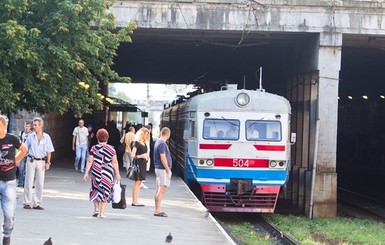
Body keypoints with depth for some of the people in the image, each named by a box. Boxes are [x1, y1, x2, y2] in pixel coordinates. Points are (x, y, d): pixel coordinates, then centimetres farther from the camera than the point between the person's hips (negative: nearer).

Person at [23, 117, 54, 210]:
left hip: (41, 161, 1)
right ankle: (27, 203, 4)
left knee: (40, 184, 3)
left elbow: (49, 151, 5)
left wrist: (48, 162, -2)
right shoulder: (30, 137, 2)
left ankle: (37, 203, 10)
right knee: (29, 182, -1)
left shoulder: (46, 137, 2)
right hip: (31, 160, -1)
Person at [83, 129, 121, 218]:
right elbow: (114, 162, 0)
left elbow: (89, 161, -3)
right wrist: (117, 174, 6)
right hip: (108, 174, 0)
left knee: (96, 190, 18)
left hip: (96, 173, 0)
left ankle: (96, 208, 9)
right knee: (105, 192, 6)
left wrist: (86, 173, 2)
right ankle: (102, 212, 4)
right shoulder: (111, 149, -1)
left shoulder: (94, 148, -2)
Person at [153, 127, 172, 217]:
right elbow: (163, 158, -20)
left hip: (159, 169, 10)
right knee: (161, 190, -9)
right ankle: (157, 211, -10)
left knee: (159, 190, 13)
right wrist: (168, 170, -15)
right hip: (163, 169, -10)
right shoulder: (162, 143, -16)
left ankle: (157, 210, 17)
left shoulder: (158, 141, 14)